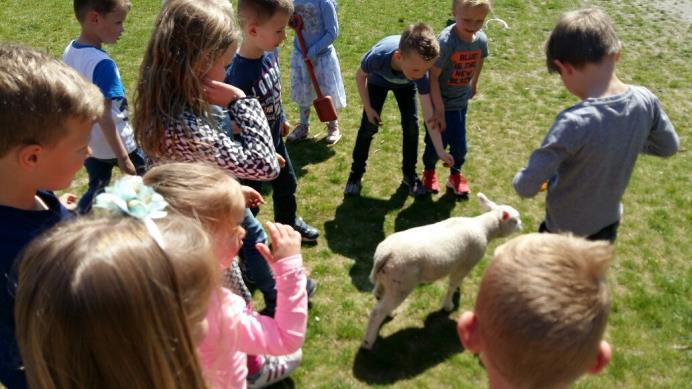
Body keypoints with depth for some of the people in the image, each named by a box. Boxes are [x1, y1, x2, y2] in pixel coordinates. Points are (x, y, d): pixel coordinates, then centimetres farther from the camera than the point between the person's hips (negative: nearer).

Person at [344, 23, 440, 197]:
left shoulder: (420, 68, -42)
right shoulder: (378, 56, -46)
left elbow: (429, 113, -37)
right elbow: (360, 76, -20)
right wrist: (368, 108, -17)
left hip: (406, 84, 1)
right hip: (378, 80, -1)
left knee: (411, 125, -5)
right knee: (369, 126, -2)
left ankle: (410, 174, 15)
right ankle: (356, 172, 17)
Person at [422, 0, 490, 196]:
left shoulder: (481, 40, -11)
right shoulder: (446, 41, -29)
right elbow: (433, 75, -26)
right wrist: (439, 109, -25)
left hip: (461, 101, 5)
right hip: (440, 101, -4)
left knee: (459, 143, 12)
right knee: (436, 142, 10)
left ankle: (455, 174, 38)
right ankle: (429, 171, 38)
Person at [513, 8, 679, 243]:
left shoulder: (575, 122, -36)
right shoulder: (645, 100, -18)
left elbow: (525, 187, -32)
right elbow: (669, 146, 2)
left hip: (565, 224, -5)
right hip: (608, 220, 5)